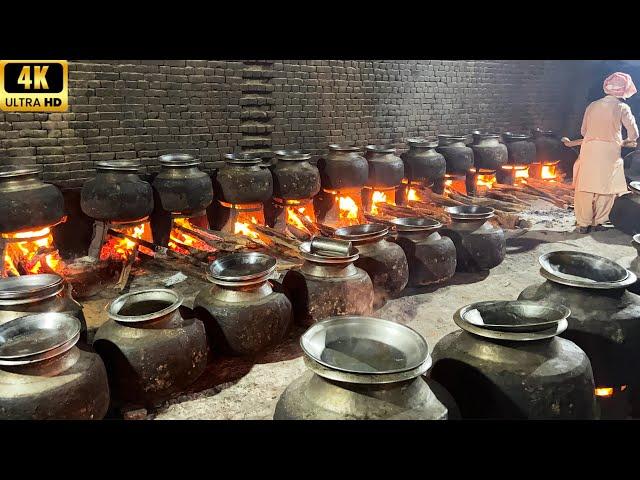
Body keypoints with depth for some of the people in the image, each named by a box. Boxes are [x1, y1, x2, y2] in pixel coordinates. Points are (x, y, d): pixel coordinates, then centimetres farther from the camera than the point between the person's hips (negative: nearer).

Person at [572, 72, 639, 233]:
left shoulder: (592, 105, 10)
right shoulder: (622, 107, 1)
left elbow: (583, 131, 15)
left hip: (589, 149, 3)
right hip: (609, 151, -3)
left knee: (586, 187, 5)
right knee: (606, 188, 9)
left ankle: (583, 223, 7)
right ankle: (598, 222, 13)